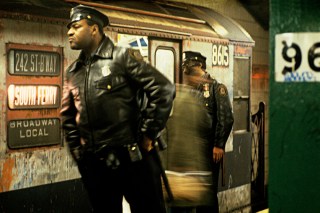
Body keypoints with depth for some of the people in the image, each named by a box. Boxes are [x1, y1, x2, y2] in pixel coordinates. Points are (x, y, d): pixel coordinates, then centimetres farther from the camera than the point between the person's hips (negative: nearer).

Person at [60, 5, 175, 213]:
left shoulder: (123, 57, -5)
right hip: (93, 164, 6)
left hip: (131, 158, -6)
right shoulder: (72, 72, 13)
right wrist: (76, 149, 15)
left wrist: (148, 135, -9)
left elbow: (164, 90, -10)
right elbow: (68, 115, 25)